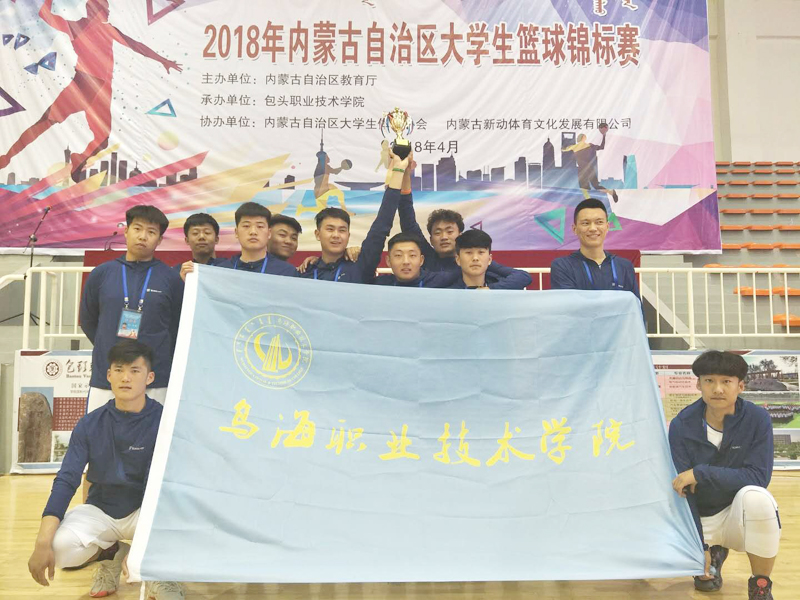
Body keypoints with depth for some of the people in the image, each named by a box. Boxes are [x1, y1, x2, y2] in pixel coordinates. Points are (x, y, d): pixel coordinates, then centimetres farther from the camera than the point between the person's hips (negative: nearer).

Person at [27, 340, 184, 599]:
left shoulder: (164, 421, -15)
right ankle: (110, 553, 9)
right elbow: (66, 481, -13)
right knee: (59, 545, -27)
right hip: (100, 510, 3)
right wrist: (42, 543, -25)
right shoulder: (90, 424, -7)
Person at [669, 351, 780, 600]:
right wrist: (698, 546, -19)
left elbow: (759, 478, -22)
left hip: (740, 514, -2)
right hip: (698, 517, 2)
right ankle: (714, 553, 14)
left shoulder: (757, 418, -16)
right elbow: (682, 490, -15)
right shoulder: (682, 425, -14)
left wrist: (700, 473, -28)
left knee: (755, 497, -36)